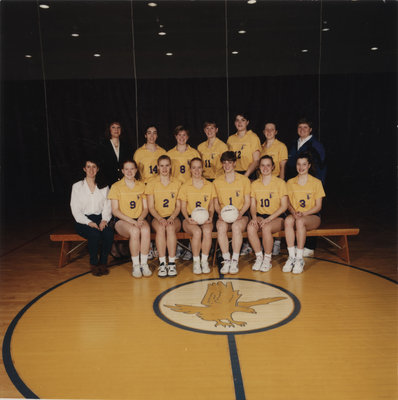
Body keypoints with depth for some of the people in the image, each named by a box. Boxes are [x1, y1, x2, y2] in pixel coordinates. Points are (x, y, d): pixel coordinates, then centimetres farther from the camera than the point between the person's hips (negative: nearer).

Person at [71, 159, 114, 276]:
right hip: (83, 221, -2)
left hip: (100, 219, 2)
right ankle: (94, 264, -15)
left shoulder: (104, 187, 14)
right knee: (94, 234, -34)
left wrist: (104, 220, -11)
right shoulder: (77, 186, 5)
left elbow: (107, 206, 9)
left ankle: (103, 263, -13)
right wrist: (89, 222, -16)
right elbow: (75, 210, -2)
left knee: (109, 233, -30)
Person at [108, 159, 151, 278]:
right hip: (122, 220, -2)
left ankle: (144, 263, -22)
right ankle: (135, 265, -21)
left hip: (139, 219, 3)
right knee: (135, 231, -35)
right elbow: (115, 210, -3)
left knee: (146, 230, -32)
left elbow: (145, 208, 11)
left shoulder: (141, 186, 13)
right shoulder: (116, 187, 3)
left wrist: (140, 219, -11)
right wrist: (131, 221, -15)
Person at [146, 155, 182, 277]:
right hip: (157, 217, 0)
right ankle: (162, 263, -31)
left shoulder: (177, 183, 10)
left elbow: (178, 206, 6)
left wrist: (172, 217, -13)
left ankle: (172, 263, -30)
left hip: (173, 217, 0)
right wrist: (159, 218, -15)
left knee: (170, 228, -34)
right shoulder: (152, 183, 7)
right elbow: (151, 207, 2)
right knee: (161, 228, -34)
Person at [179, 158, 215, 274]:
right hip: (190, 219, -1)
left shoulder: (210, 185, 11)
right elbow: (183, 207, 4)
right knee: (197, 232, -33)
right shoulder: (185, 187, 6)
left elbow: (211, 206, 12)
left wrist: (210, 217, -8)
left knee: (207, 231, -33)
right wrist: (188, 218, -14)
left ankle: (205, 261, -17)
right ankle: (196, 261, -17)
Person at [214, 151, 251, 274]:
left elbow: (247, 202, 5)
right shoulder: (217, 182, 10)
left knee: (236, 226, -35)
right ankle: (226, 260, -24)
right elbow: (216, 203, 11)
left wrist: (240, 213, -13)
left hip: (240, 215, -1)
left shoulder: (244, 180, 5)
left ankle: (235, 261, -26)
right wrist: (220, 213, -9)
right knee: (221, 227, -33)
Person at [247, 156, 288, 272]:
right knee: (250, 227, -30)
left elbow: (284, 206, -5)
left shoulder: (280, 183, -1)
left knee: (266, 228, -35)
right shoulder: (254, 184, 10)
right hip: (260, 216, 3)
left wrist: (268, 219, -16)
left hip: (276, 217, -3)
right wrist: (254, 217, -13)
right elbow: (253, 205, 9)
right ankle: (259, 257, -12)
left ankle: (267, 259, -14)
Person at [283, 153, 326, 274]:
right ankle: (291, 257, -28)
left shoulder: (316, 182, 1)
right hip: (295, 215, 2)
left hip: (312, 216, -2)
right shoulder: (290, 182, 10)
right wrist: (294, 212, -15)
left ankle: (300, 258, -28)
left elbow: (318, 207, -2)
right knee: (288, 220, -34)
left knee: (300, 221, -36)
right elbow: (288, 203, 7)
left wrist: (303, 214, -17)